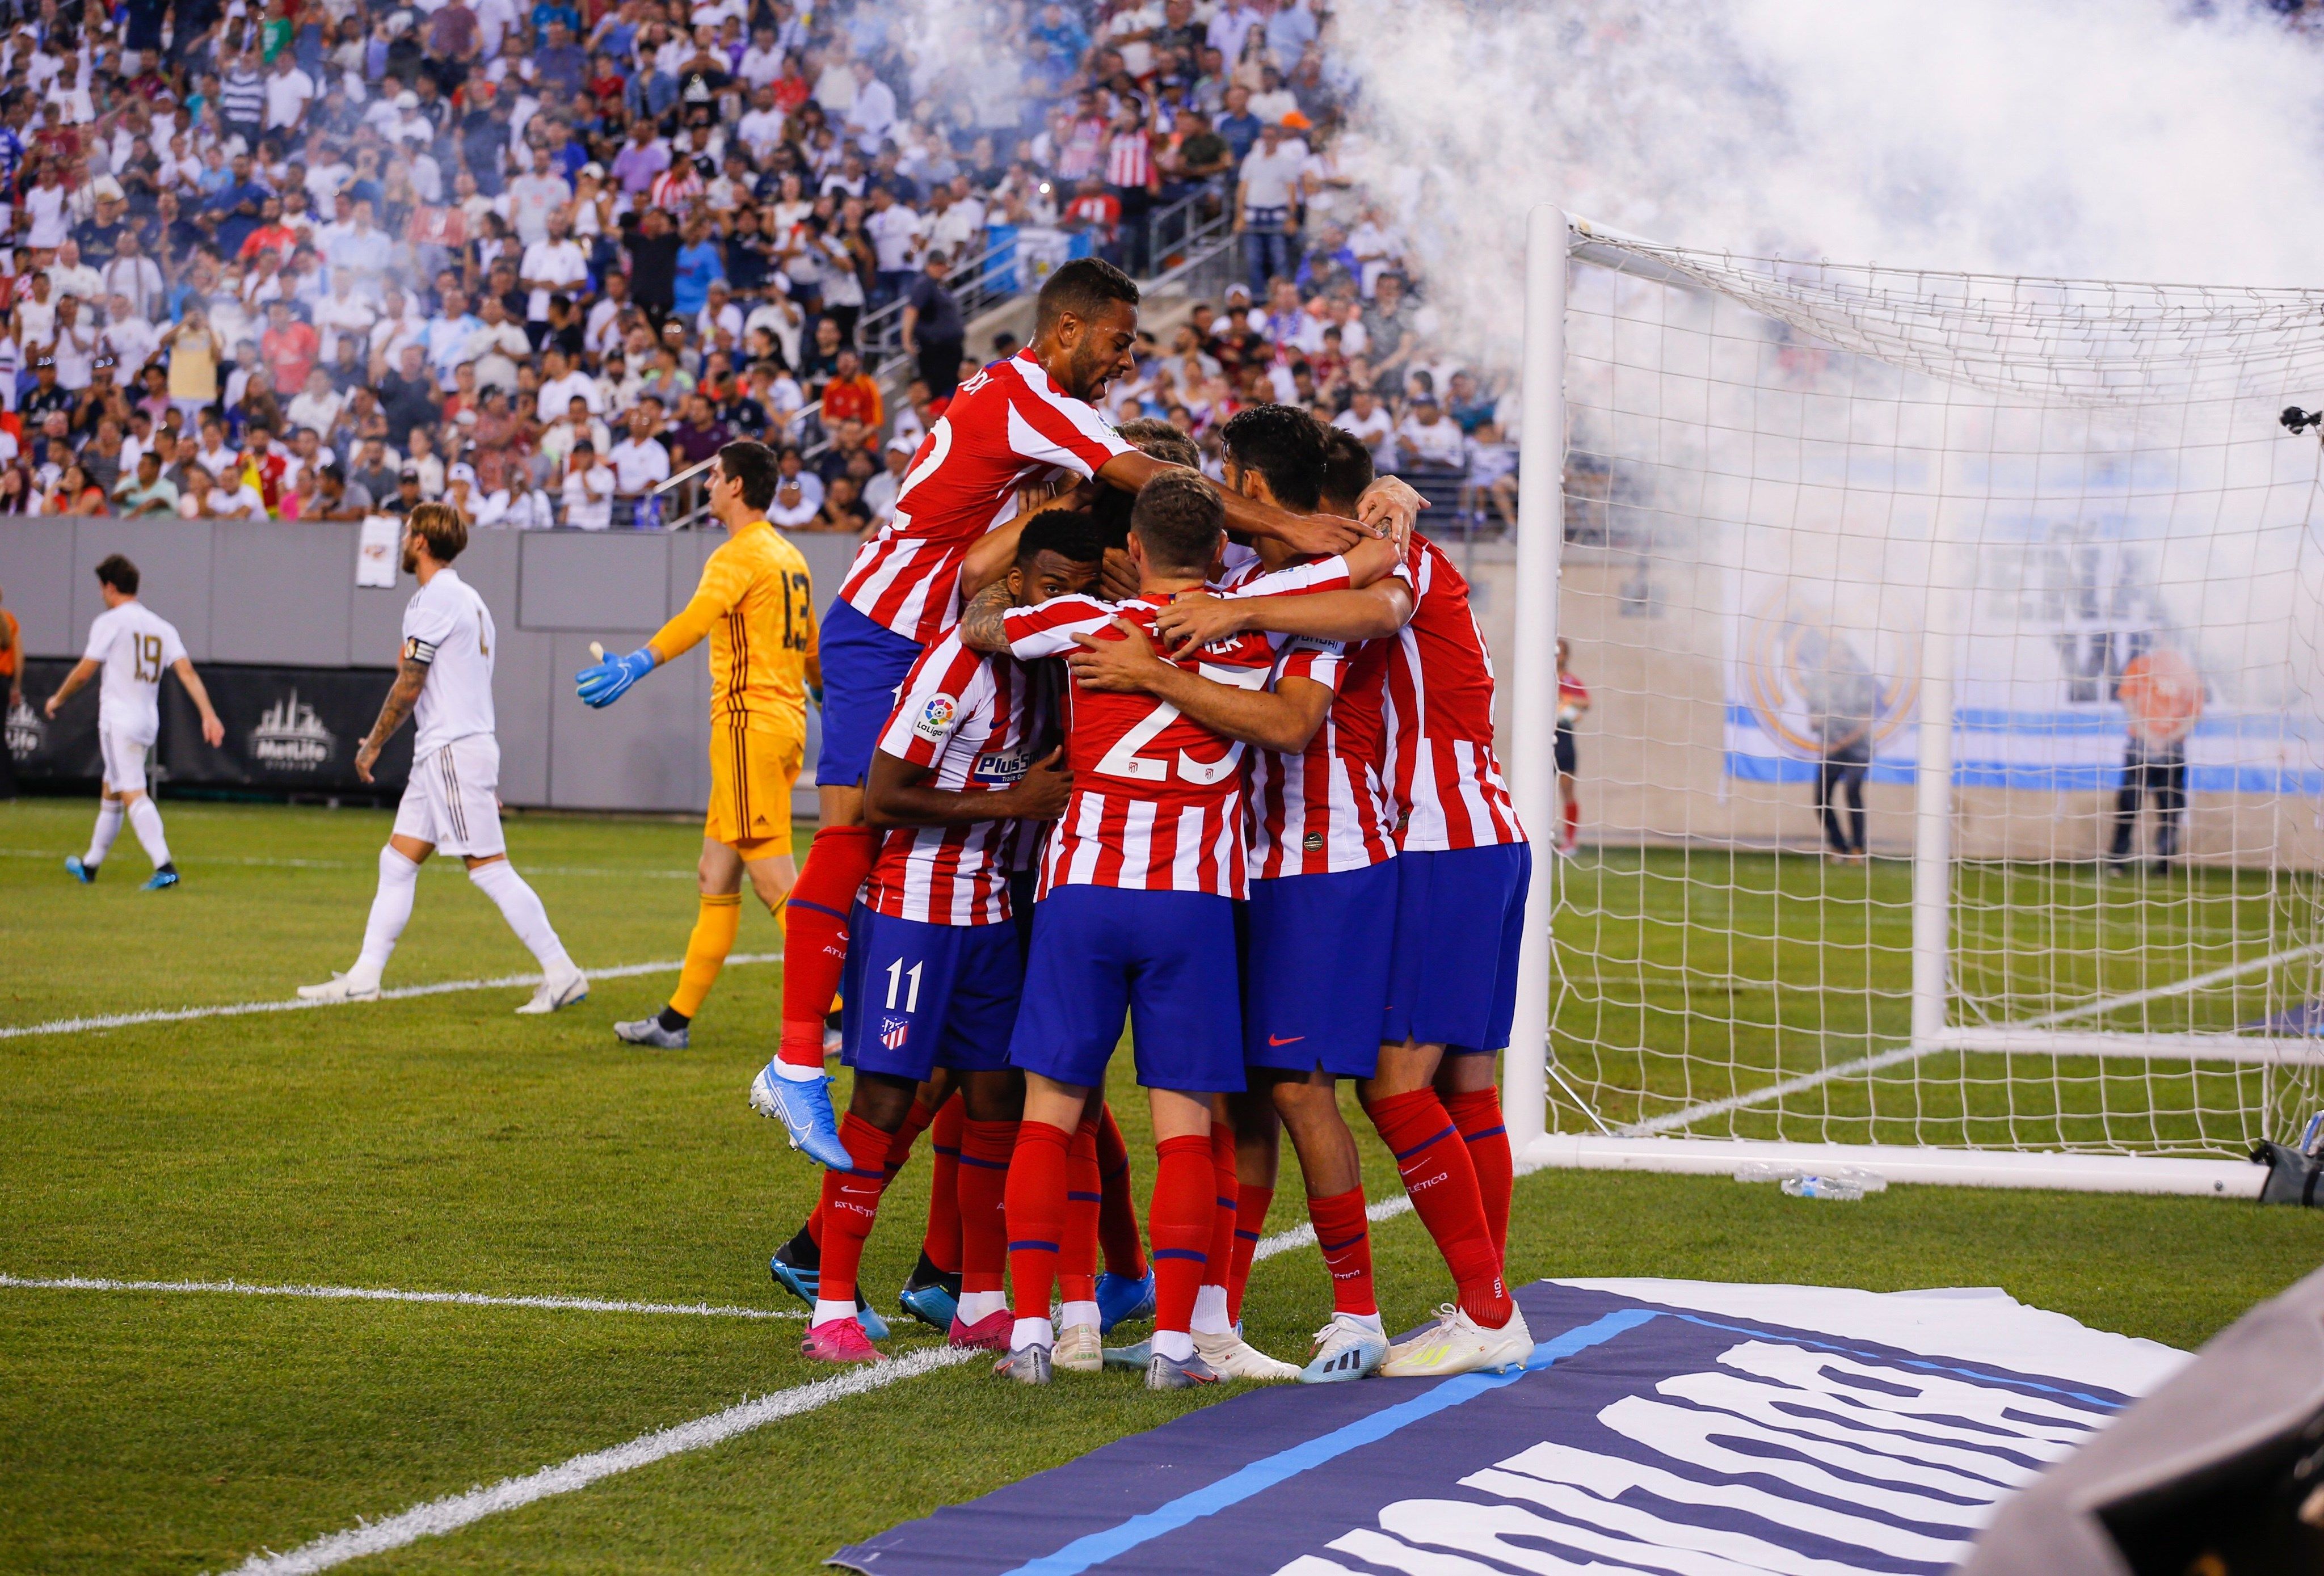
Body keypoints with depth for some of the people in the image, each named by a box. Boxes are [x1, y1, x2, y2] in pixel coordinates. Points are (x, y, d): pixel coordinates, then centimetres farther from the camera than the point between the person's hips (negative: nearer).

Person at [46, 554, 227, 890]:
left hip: (119, 721, -8)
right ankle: (91, 865, 34)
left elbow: (83, 673, -6)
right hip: (149, 721, 8)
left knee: (134, 795, -14)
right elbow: (187, 673, 1)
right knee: (111, 792, 21)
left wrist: (58, 699, 11)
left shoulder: (110, 622, -7)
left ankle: (164, 866, -29)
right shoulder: (161, 626, 12)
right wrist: (208, 715, -5)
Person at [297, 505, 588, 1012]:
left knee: (489, 866, -11)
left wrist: (373, 744, -2)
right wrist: (488, 775, 23)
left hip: (453, 751, -10)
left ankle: (562, 974, -12)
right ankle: (364, 977, 12)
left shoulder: (434, 600, -12)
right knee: (397, 861, 10)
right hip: (441, 753, 10)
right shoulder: (468, 599, 19)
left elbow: (409, 686, -13)